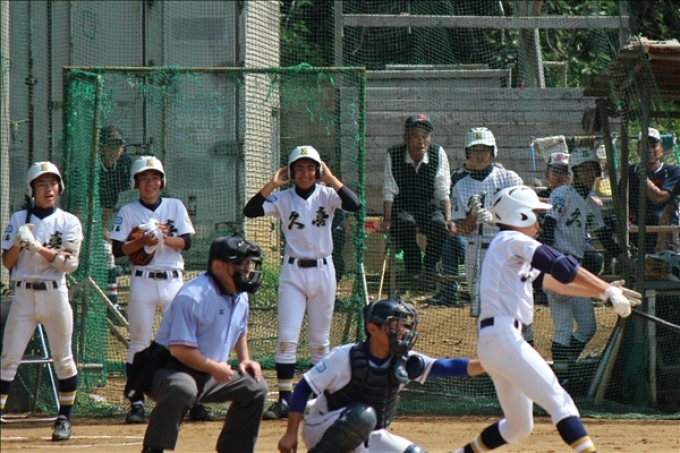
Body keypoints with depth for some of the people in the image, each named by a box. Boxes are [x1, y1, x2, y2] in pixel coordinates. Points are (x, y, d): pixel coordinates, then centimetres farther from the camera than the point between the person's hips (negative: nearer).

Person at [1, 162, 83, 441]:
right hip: (23, 294, 1)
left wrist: (37, 246, -17)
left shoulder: (69, 222, 3)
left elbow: (70, 263, -9)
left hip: (54, 294, -1)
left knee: (63, 359, 4)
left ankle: (64, 418, 13)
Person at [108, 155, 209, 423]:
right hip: (142, 281, -1)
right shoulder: (128, 212, 5)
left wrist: (164, 239, -16)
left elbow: (186, 242, 1)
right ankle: (137, 403, 2)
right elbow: (118, 250, -2)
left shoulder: (175, 207, 9)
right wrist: (142, 242, -17)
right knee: (139, 343, -1)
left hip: (172, 280, 1)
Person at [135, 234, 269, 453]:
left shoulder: (240, 296, 4)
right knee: (182, 388, -40)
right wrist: (214, 367, -22)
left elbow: (240, 332, 24)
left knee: (255, 387, 11)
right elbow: (179, 349, -27)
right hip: (170, 368, -9)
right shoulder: (193, 297, -25)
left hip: (210, 374, 9)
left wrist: (244, 359, 7)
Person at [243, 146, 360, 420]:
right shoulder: (283, 199, 0)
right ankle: (284, 400, -7)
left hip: (322, 271, 0)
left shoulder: (326, 196, 0)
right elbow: (250, 211, -12)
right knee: (286, 338, -8)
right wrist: (272, 185, -16)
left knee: (320, 341, 8)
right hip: (293, 273, 0)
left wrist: (331, 179, -18)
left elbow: (353, 205, -19)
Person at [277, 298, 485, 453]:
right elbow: (303, 388, -16)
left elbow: (444, 367, -20)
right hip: (322, 429, -7)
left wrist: (484, 365, -36)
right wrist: (290, 434, -19)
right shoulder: (345, 357, -21)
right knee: (362, 415, -35)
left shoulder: (404, 362, -8)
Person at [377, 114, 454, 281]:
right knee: (405, 223, -36)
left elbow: (443, 192, -5)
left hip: (430, 206, 1)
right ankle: (413, 265, -14)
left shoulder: (438, 154, -5)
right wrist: (387, 220, -21)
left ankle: (431, 266, -6)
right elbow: (389, 192, -7)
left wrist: (448, 218, -19)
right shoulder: (393, 155, -8)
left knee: (440, 225, -32)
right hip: (403, 207, -1)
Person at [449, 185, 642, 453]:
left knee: (519, 426, 18)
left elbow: (552, 281, 22)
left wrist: (601, 291, 14)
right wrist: (608, 291, -10)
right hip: (503, 338, -10)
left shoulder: (513, 255, 25)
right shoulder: (511, 241, -3)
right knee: (559, 401, -17)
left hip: (491, 342, 10)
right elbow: (562, 267, -11)